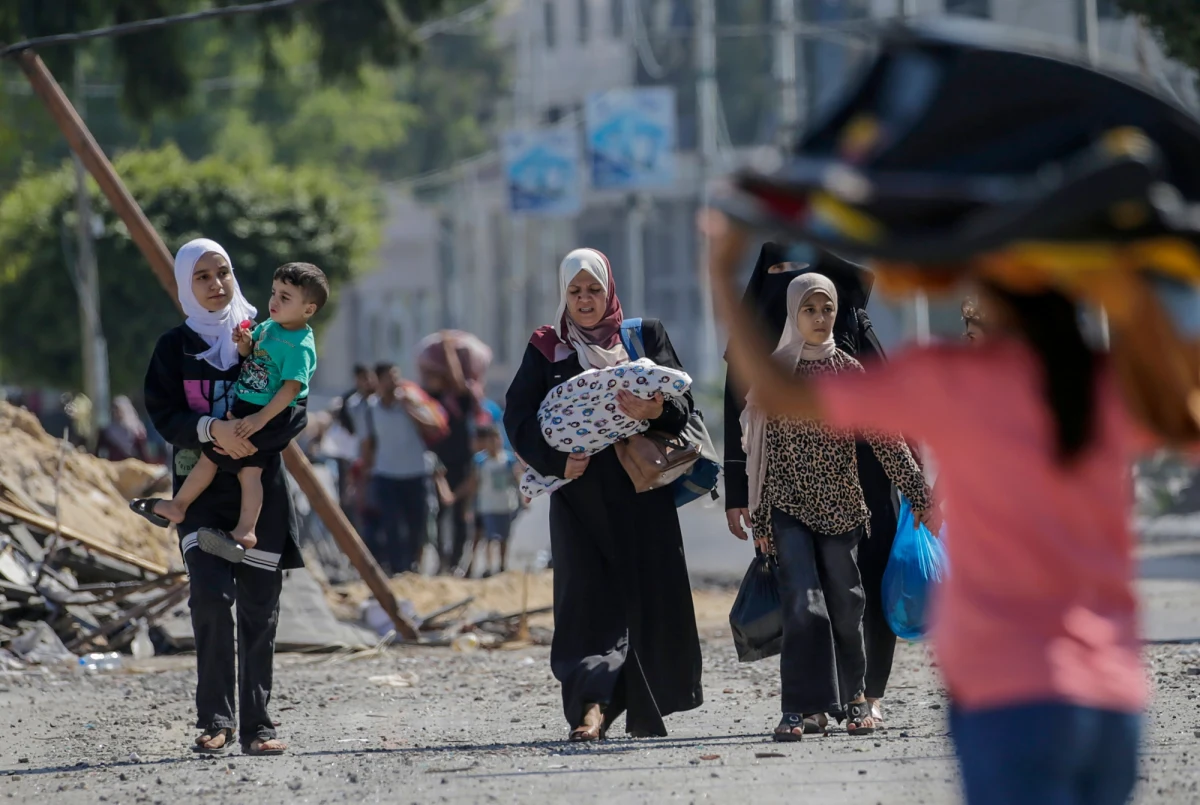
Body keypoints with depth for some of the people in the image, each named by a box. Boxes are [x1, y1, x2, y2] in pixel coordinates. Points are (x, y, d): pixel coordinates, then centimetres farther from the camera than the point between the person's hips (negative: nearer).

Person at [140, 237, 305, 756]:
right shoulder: (175, 347, 7)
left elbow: (296, 412, 3)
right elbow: (163, 414, -2)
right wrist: (212, 430, -21)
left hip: (261, 490, 1)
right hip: (201, 488, -1)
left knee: (259, 607, 0)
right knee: (212, 595, -18)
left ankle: (256, 724, 6)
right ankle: (215, 719, -14)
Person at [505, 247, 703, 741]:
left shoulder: (645, 336, 11)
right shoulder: (546, 349, 10)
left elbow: (683, 404, 2)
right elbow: (518, 417, 2)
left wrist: (656, 412, -20)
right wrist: (555, 460, -14)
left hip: (641, 489, 0)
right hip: (579, 492, 0)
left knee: (648, 595, -1)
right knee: (588, 594, -10)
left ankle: (645, 711, 10)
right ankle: (591, 705, -19)